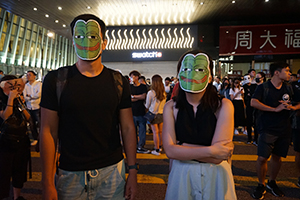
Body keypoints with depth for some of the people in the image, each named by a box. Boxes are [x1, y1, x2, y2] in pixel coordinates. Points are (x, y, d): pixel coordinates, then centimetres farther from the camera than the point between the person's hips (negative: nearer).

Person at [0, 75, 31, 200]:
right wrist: (10, 99, -19)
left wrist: (20, 103, -9)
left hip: (22, 142, 6)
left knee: (20, 170, 16)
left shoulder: (17, 100, 9)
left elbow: (28, 118, 3)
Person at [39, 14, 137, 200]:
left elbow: (128, 128, -1)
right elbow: (49, 132, -5)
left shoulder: (118, 81, -2)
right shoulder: (56, 79, -5)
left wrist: (132, 172, -2)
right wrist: (48, 184, -6)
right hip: (70, 174, 0)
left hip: (112, 171, 1)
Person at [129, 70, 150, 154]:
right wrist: (139, 98, -10)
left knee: (142, 130, 3)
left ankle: (140, 147, 13)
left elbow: (143, 97, -9)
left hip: (141, 112, 0)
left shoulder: (143, 86, 4)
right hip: (132, 112, 1)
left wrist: (133, 96, -5)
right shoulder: (129, 87, 6)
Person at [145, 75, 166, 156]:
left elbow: (147, 106, -5)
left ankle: (157, 150, 11)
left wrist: (145, 105, 18)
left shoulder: (151, 93, -17)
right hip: (162, 114, 5)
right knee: (161, 131, 16)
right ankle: (160, 146, 32)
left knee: (155, 132, 3)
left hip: (153, 115, -5)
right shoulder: (164, 93, -3)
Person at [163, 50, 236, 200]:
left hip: (215, 176, -1)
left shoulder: (223, 106, -14)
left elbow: (217, 158, -20)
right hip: (181, 175, 2)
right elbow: (170, 151, -15)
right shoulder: (171, 107, -7)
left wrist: (181, 146, -16)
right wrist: (211, 150, -20)